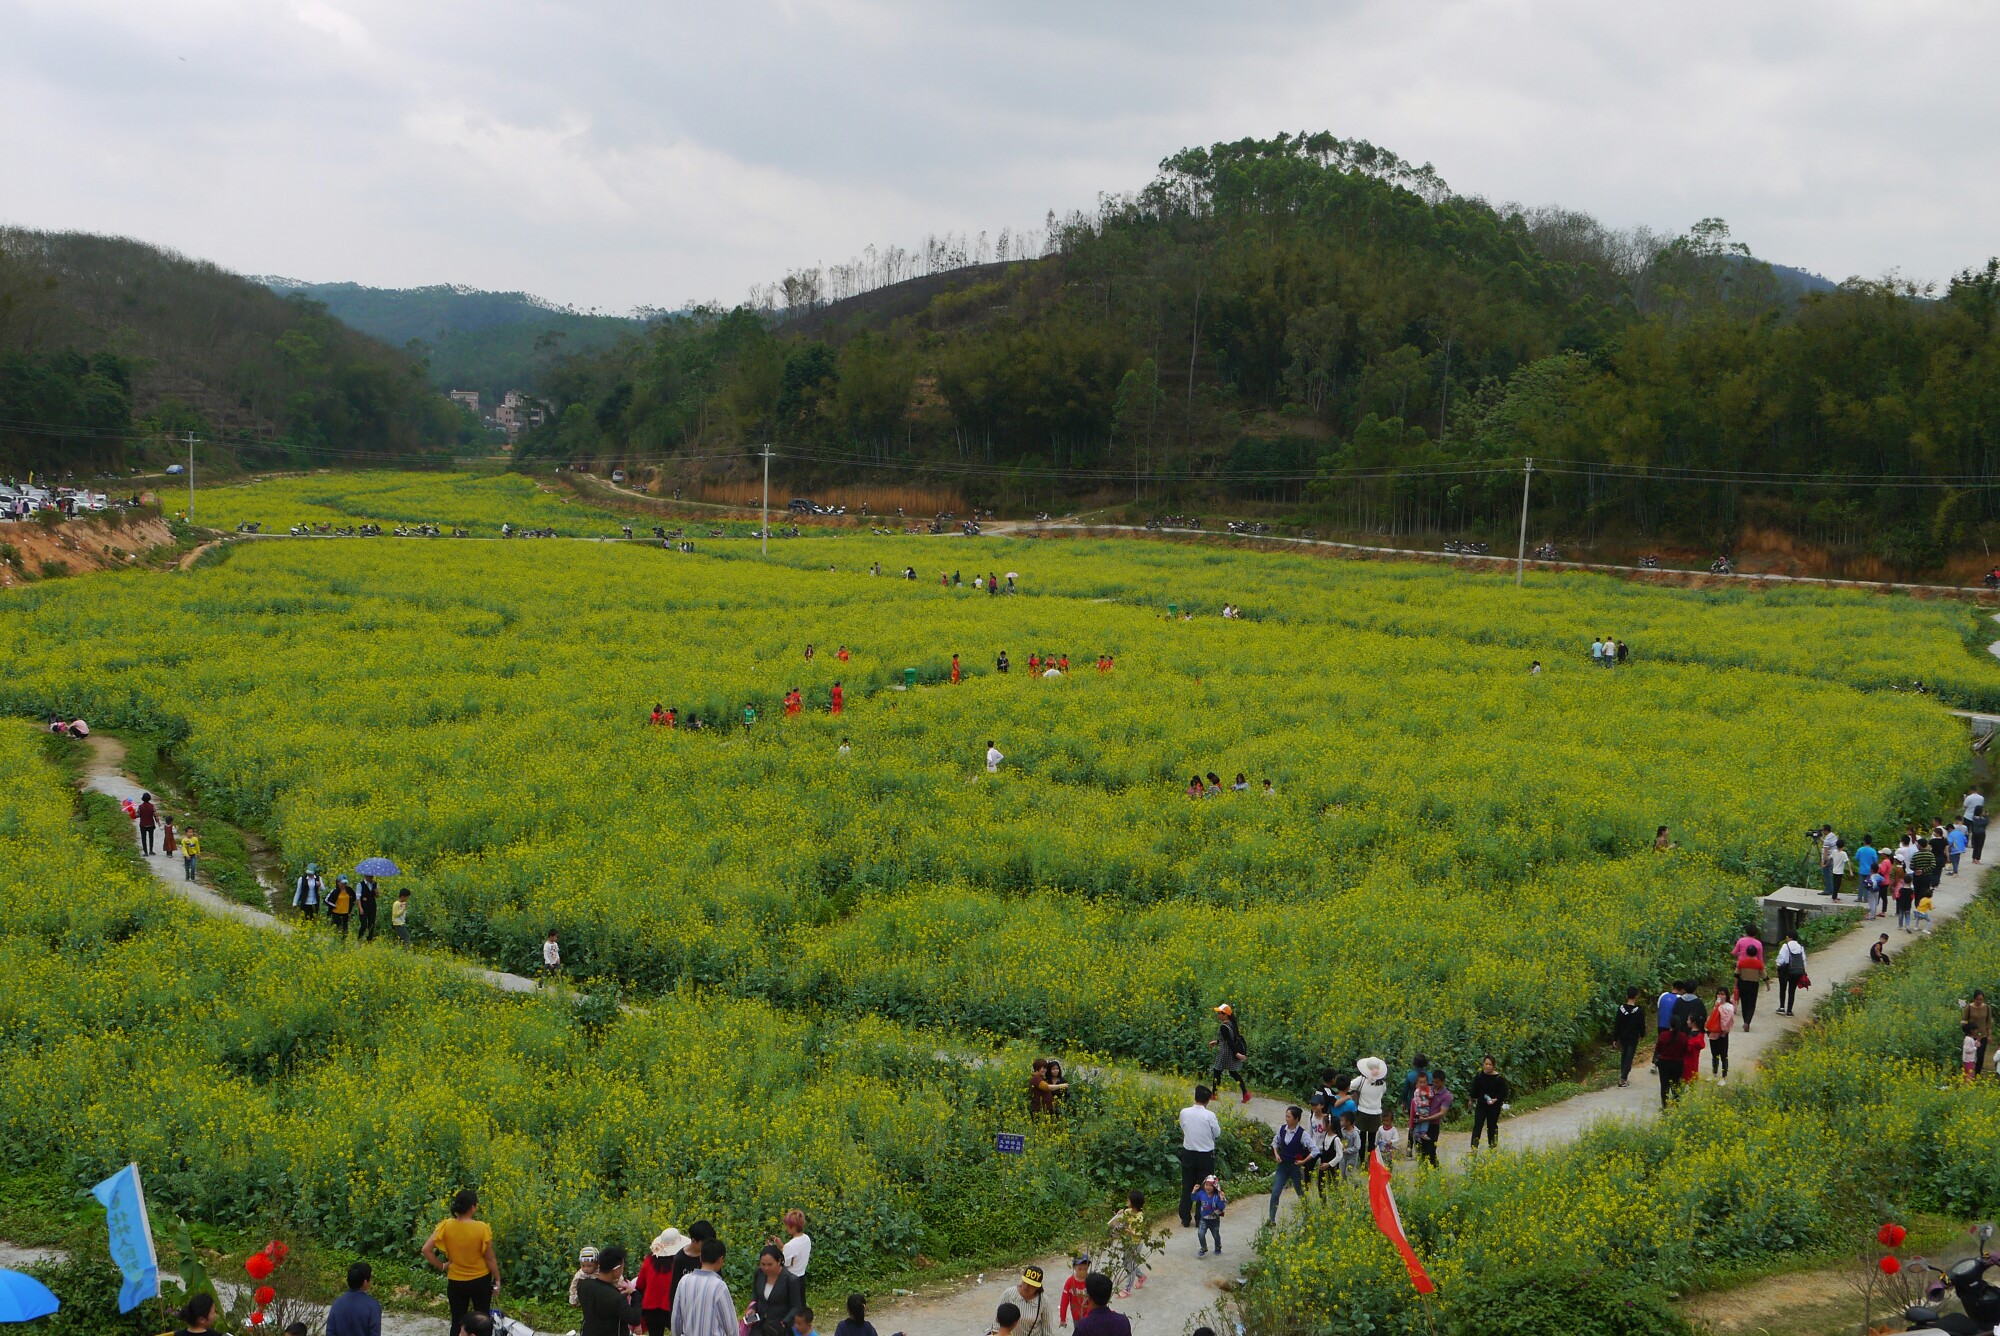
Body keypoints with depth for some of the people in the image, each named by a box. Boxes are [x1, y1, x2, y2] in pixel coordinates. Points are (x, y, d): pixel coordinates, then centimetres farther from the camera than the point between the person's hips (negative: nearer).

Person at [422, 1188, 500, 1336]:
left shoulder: (446, 1226, -13)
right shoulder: (482, 1228, -19)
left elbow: (426, 1250, -15)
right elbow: (490, 1258, -11)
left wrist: (442, 1266, -1)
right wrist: (497, 1280, 2)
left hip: (455, 1282, 2)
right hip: (481, 1281, -2)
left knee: (457, 1323, 13)